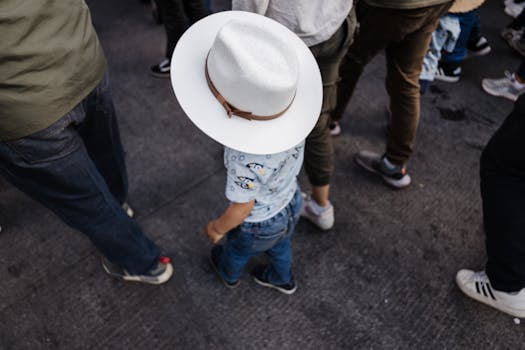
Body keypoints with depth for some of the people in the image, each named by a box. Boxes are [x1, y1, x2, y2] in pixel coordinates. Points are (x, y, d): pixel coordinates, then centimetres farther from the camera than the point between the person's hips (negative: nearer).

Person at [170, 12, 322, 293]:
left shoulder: (247, 160, -44)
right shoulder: (292, 116, -28)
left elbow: (241, 209, -26)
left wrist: (217, 228, -8)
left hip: (258, 225, -4)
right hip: (290, 205, 4)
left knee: (236, 250, 30)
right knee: (279, 246, 34)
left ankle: (229, 274, 63)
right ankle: (282, 279, 64)